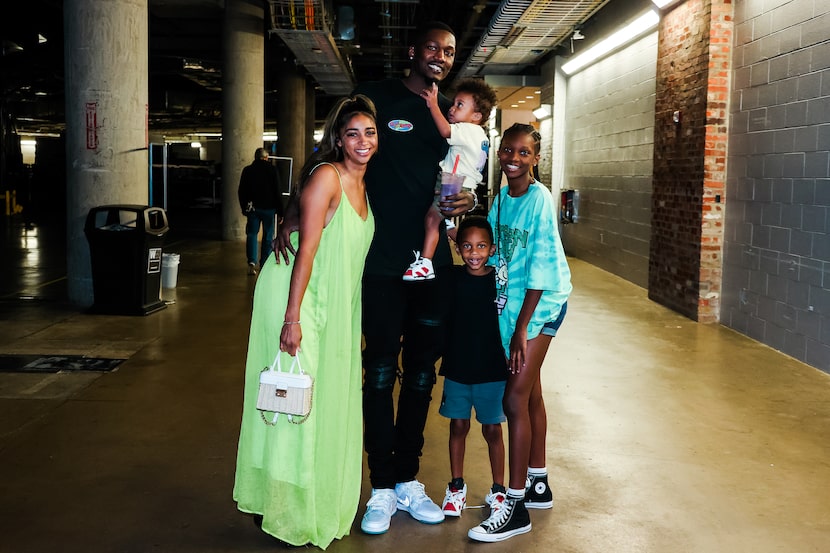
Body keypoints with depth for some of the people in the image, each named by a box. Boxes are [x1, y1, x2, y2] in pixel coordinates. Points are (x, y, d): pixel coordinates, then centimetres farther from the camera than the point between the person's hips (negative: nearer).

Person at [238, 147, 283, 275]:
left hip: (252, 208, 2)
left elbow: (241, 191, 7)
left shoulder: (247, 170, 4)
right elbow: (277, 192, -5)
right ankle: (264, 265, 7)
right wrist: (280, 211, -2)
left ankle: (252, 262, -12)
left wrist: (244, 208, 17)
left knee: (252, 234, 7)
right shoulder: (272, 170, -3)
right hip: (268, 208, -2)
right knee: (268, 236, 7)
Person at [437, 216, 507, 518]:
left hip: (492, 370, -1)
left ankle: (498, 488, 24)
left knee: (492, 429, 8)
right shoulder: (451, 277, -4)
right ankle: (456, 486, 28)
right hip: (456, 368, 2)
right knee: (458, 426, 12)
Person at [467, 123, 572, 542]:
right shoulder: (501, 198, 5)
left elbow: (541, 267, -19)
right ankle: (538, 485, 31)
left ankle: (516, 506, -1)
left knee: (515, 398, -10)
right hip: (509, 300, 8)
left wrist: (522, 327, -19)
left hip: (540, 303, -8)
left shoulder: (539, 199, -16)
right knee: (530, 392, 17)